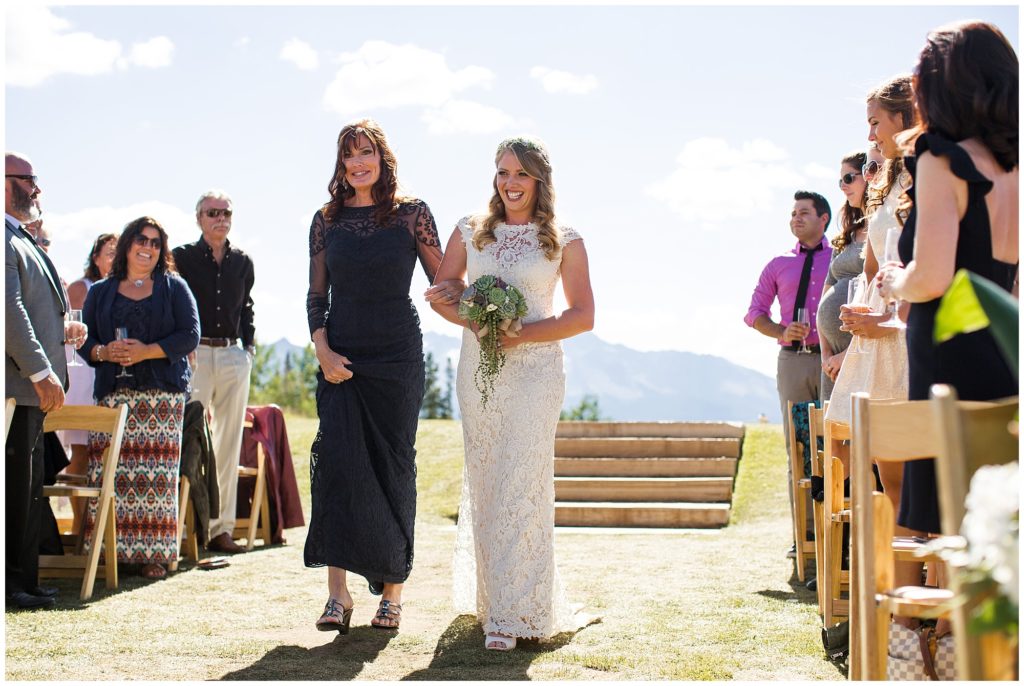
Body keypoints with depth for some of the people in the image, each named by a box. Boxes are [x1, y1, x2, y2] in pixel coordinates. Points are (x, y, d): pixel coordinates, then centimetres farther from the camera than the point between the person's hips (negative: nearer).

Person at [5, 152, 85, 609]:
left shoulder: (21, 240, 21)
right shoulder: (6, 240, -13)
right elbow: (9, 308, -20)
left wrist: (62, 329, 10)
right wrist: (41, 373, -21)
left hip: (31, 387, 11)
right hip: (16, 384, -11)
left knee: (27, 486, 13)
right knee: (14, 486, -5)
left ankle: (22, 579, 19)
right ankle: (11, 583, 1)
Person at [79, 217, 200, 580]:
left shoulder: (174, 287, 12)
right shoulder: (100, 292, 19)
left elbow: (190, 335, 1)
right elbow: (83, 338, 14)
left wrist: (146, 352, -11)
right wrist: (103, 352, -8)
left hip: (161, 393, -2)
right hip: (113, 392, 2)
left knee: (156, 475, -8)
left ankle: (154, 554, -5)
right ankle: (109, 551, -5)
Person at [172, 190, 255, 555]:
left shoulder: (242, 262, 14)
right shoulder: (182, 258, 2)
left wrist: (249, 347, 12)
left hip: (233, 356, 4)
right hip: (194, 355, -4)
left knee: (229, 443, 5)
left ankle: (221, 527, 9)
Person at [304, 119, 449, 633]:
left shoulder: (411, 214, 2)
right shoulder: (327, 219, 8)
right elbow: (316, 294, 9)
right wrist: (322, 350, -4)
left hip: (396, 357, -1)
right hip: (341, 356, 1)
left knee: (393, 468, 2)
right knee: (336, 461, -10)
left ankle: (392, 593, 12)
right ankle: (338, 594, -9)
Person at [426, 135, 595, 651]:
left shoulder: (564, 242, 2)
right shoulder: (470, 232, 11)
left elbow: (582, 316, 0)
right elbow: (440, 294, 11)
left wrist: (521, 334, -13)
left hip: (533, 369, -3)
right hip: (477, 367, 3)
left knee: (521, 485, -9)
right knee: (483, 484, 6)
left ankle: (514, 611, -7)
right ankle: (487, 596, 18)